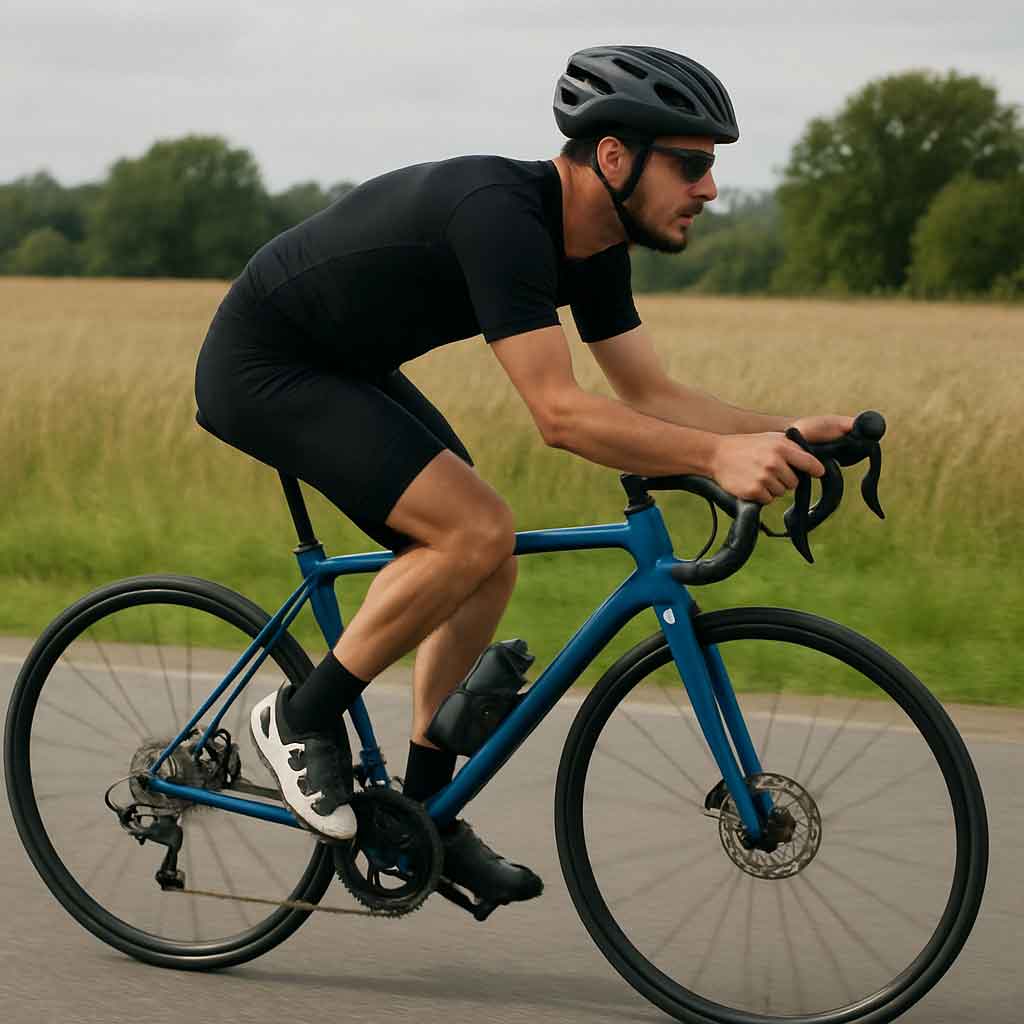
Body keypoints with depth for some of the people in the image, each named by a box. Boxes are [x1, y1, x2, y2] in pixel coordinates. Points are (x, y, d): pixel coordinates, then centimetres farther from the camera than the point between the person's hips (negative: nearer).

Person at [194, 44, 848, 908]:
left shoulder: (592, 246, -2)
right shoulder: (500, 215, -31)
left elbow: (651, 394, 2)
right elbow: (560, 414, -37)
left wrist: (788, 433, -12)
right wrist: (718, 457, -44)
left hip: (342, 369, 10)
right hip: (259, 371, -10)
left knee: (485, 562, 4)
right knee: (477, 532, -21)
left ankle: (424, 810, 12)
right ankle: (302, 720, -5)